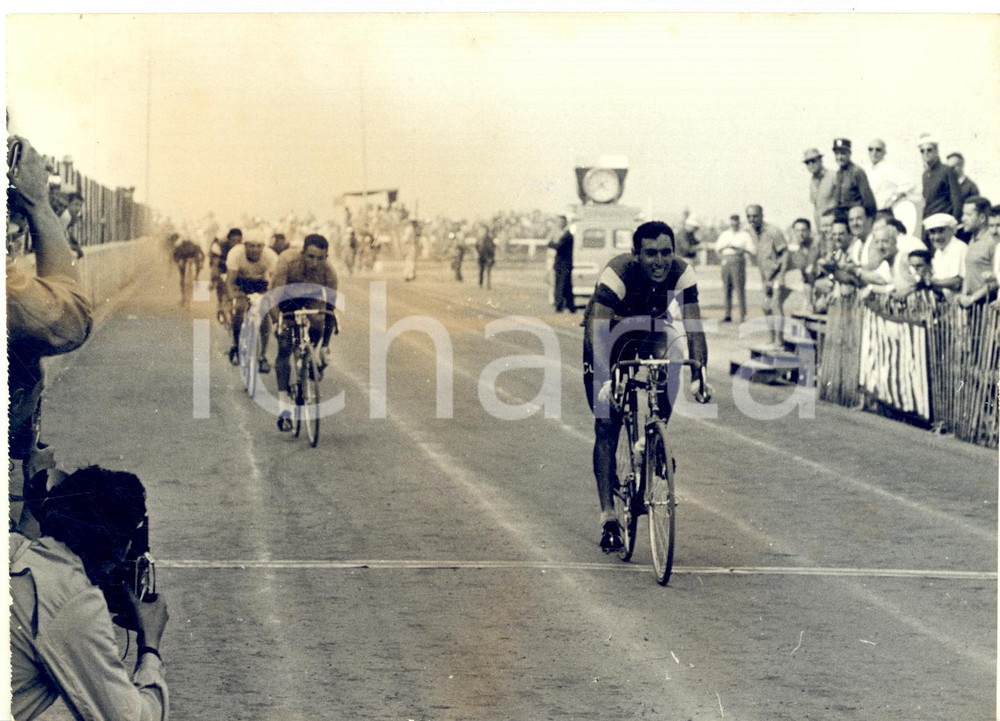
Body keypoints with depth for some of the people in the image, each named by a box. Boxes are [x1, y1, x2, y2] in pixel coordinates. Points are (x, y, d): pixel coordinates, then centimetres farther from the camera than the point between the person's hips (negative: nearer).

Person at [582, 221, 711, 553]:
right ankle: (608, 517, -4)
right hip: (610, 333, -2)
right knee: (606, 426, -9)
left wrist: (700, 375, -43)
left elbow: (694, 328, -28)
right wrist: (605, 380, -54)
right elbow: (596, 330, -41)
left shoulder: (682, 274, -25)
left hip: (651, 331, 2)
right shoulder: (617, 274, -35)